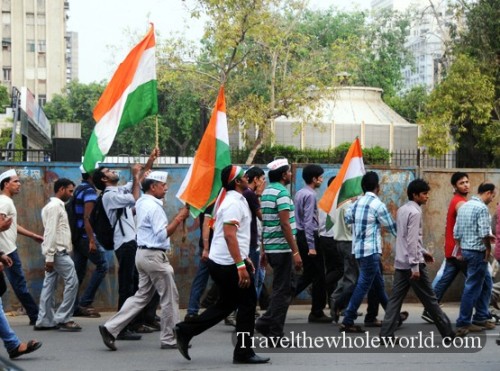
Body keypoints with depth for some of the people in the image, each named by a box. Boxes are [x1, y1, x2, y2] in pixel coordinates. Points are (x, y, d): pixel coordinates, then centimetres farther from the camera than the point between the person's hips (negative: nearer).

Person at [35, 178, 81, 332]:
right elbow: (50, 232, -19)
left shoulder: (56, 206, 18)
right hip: (58, 252, -10)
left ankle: (45, 321, 8)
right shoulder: (55, 206, -13)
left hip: (57, 252, 10)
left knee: (49, 285, 8)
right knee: (72, 282, -9)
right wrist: (49, 256, -23)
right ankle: (63, 319, -8)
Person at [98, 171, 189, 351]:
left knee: (142, 296, 11)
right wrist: (179, 218, -18)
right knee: (170, 297, 2)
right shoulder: (154, 207, -17)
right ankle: (169, 339, 8)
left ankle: (111, 328, 2)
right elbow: (162, 234, -22)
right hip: (154, 255, -10)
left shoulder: (142, 202, 11)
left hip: (143, 253, 10)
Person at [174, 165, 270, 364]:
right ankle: (243, 352, 6)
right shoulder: (234, 203, -17)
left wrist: (243, 258, 26)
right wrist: (241, 265, -29)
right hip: (230, 263, -10)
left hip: (219, 261, 10)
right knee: (247, 304, 0)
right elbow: (229, 235, -26)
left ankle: (186, 331, 11)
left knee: (226, 304, 16)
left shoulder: (230, 199, 16)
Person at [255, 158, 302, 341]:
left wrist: (264, 250, 22)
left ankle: (266, 322, 12)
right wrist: (295, 252, -19)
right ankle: (275, 334, 0)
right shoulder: (282, 192, -14)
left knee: (289, 285, 17)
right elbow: (285, 225, -20)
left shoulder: (266, 192, 13)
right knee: (282, 290, -3)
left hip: (270, 247, 9)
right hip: (282, 248, -9)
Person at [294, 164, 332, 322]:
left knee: (308, 273, 16)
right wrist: (311, 246, -22)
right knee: (319, 275, 0)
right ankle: (316, 313, 5)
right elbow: (308, 221, -21)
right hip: (309, 236, -9)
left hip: (300, 236, 9)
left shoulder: (299, 193, 13)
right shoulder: (310, 195, -15)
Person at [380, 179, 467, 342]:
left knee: (395, 299, 5)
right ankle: (448, 333, 7)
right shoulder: (415, 212, -14)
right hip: (412, 263, -9)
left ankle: (386, 334, -1)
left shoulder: (402, 210, 13)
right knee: (429, 299, -1)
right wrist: (415, 266, -21)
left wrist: (423, 252, 25)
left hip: (400, 263, 9)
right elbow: (412, 240, -20)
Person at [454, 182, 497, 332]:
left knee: (486, 283, 18)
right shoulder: (482, 208, -15)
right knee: (473, 287, -2)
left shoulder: (464, 206, 12)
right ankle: (463, 322, 3)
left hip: (465, 250, 9)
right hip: (477, 252, -9)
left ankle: (481, 317, 20)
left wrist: (461, 249, 18)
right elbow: (485, 233, -21)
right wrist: (488, 249, -7)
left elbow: (456, 232, 13)